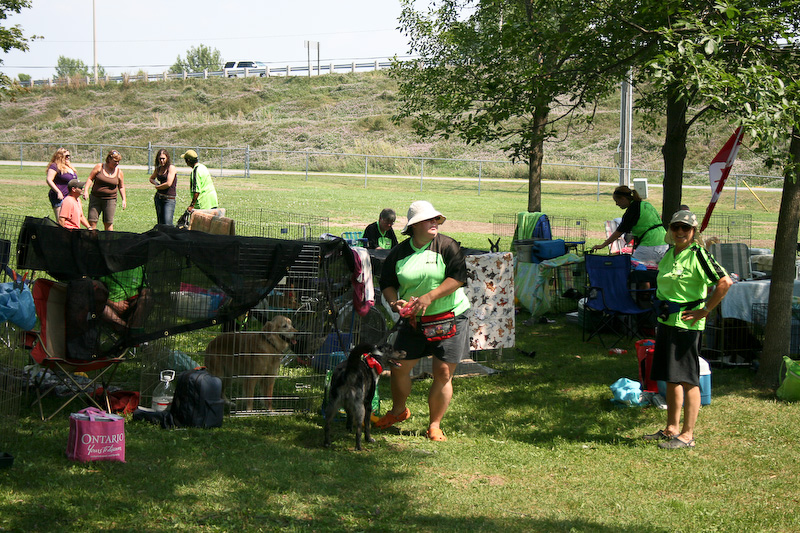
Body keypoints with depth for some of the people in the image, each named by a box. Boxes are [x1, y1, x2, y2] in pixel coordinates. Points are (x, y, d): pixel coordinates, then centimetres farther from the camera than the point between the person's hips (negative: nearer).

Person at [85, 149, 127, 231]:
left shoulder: (119, 172, 4)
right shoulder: (99, 167, -1)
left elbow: (121, 187, 13)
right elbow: (90, 179, 2)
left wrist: (124, 200, 5)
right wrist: (86, 191, -10)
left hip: (110, 200, 1)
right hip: (95, 198, 0)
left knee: (108, 223, -2)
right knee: (92, 221, -3)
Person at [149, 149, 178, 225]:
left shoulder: (171, 168, -8)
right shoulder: (158, 169, 12)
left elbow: (169, 184, -17)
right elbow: (151, 179, 31)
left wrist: (157, 187, 0)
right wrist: (156, 184, 9)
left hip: (169, 199, -7)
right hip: (158, 198, 7)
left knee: (167, 224, -17)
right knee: (160, 224, 7)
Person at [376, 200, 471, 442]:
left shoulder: (447, 246, -6)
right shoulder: (399, 252, 4)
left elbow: (458, 277, -15)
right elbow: (386, 283, 11)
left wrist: (429, 297, -23)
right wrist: (394, 302, -10)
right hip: (414, 321, 3)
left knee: (443, 373, -6)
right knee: (399, 367, 4)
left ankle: (435, 425, 7)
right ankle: (398, 411, 31)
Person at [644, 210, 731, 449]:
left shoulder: (698, 255, -13)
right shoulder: (669, 254, 11)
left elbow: (724, 282, -22)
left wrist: (705, 310, -17)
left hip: (687, 323, -9)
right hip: (666, 321, 9)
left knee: (688, 380, -4)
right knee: (670, 378, 14)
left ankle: (687, 435, 0)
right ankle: (672, 429, 23)